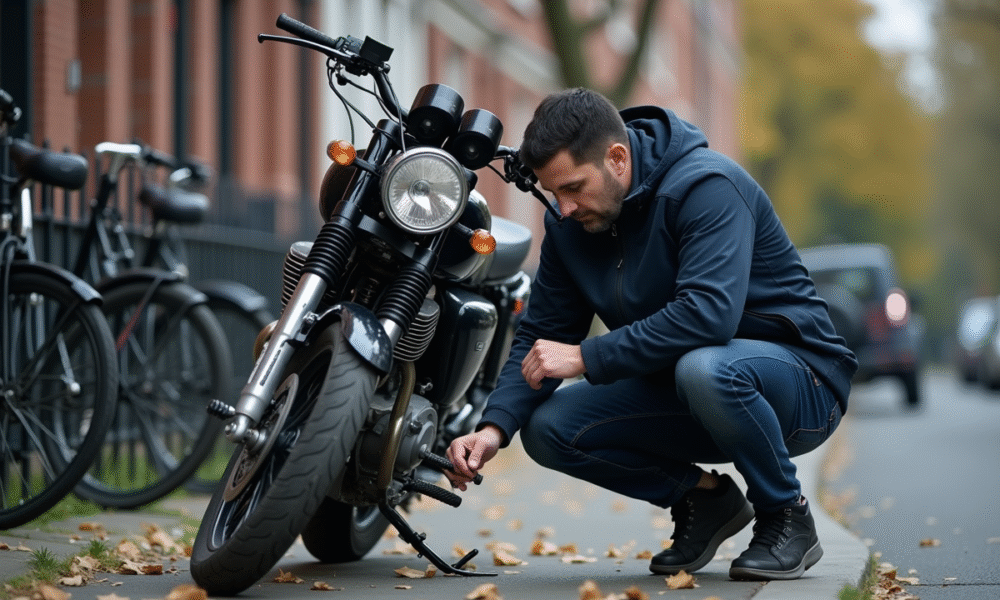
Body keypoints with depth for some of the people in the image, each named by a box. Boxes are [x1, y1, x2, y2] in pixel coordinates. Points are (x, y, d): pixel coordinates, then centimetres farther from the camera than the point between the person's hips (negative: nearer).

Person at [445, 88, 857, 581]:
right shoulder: (570, 223, 0)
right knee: (547, 428, -12)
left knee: (704, 368, -40)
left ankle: (788, 518, -14)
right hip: (679, 381, 7)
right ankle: (701, 497, 8)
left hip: (799, 381, -7)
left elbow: (708, 314, -35)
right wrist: (495, 426, -14)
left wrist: (586, 357, -30)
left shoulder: (706, 185, -23)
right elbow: (542, 333, 3)